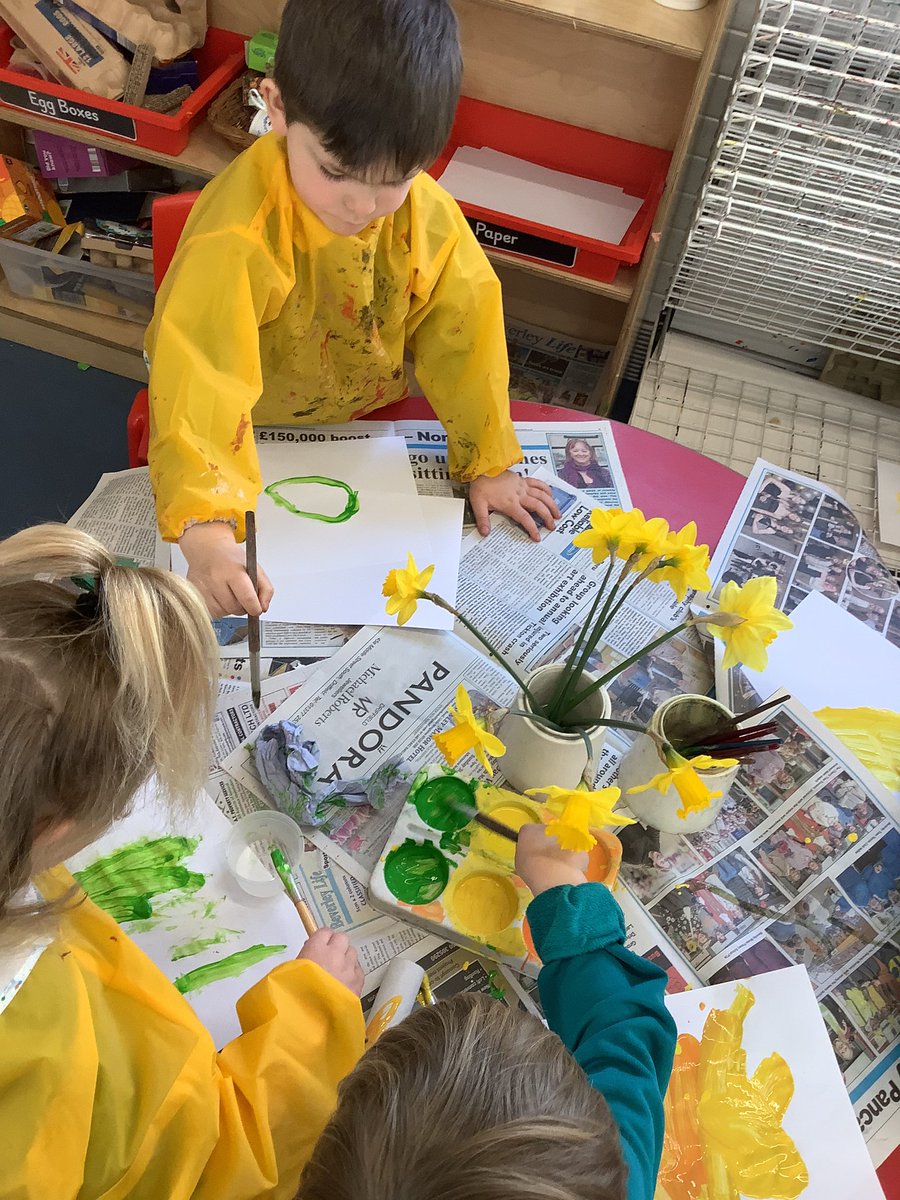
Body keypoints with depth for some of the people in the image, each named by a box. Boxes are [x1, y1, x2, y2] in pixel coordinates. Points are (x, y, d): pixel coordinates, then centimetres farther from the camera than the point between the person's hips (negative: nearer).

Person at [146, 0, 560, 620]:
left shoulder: (428, 215, -21)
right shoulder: (236, 239, -36)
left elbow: (462, 333, -12)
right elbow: (200, 377, -43)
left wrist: (489, 464, -9)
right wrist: (206, 533, -54)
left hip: (366, 417, 2)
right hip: (255, 435, -2)